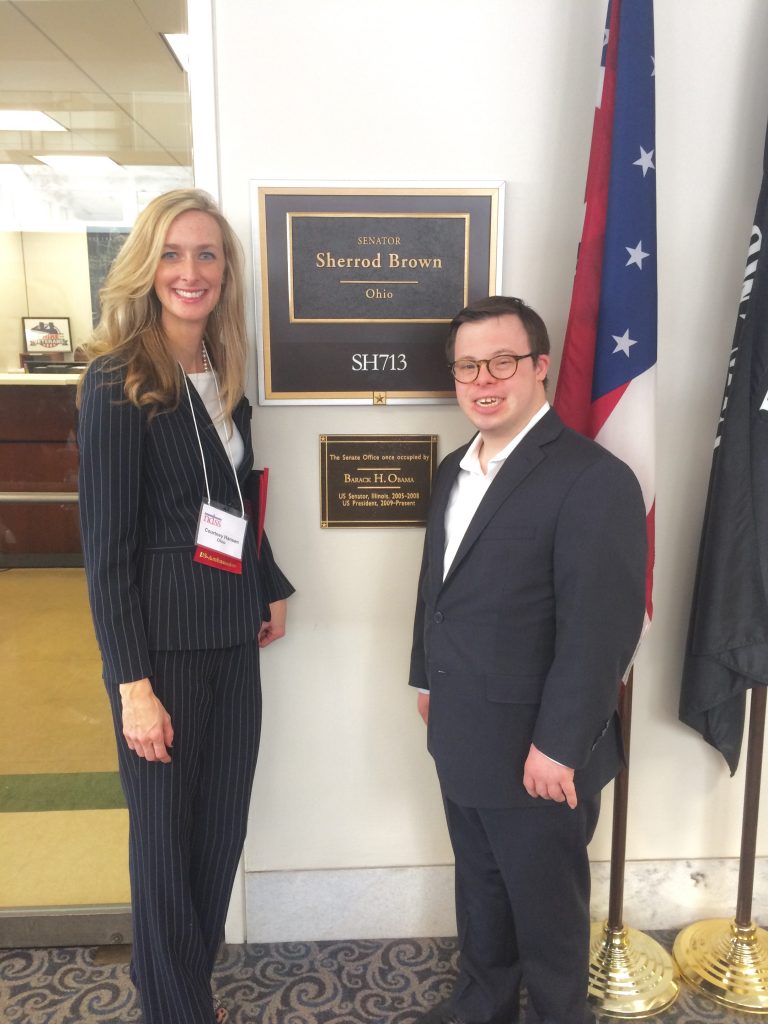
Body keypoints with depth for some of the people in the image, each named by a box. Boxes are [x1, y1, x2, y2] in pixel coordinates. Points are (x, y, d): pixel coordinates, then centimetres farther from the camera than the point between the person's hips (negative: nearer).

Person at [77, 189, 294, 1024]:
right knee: (167, 836, 11)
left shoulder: (224, 375, 7)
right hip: (162, 642, -6)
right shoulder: (117, 379, -13)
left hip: (233, 637, 6)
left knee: (222, 826, 17)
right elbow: (105, 546, -15)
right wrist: (132, 684, -16)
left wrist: (271, 588, 15)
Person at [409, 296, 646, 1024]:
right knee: (479, 884, 26)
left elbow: (601, 628, -23)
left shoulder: (593, 479, -20)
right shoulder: (454, 470, 8)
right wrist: (428, 677, 17)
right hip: (459, 737, 8)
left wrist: (559, 746, -21)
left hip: (536, 750, -7)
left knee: (546, 906, 15)